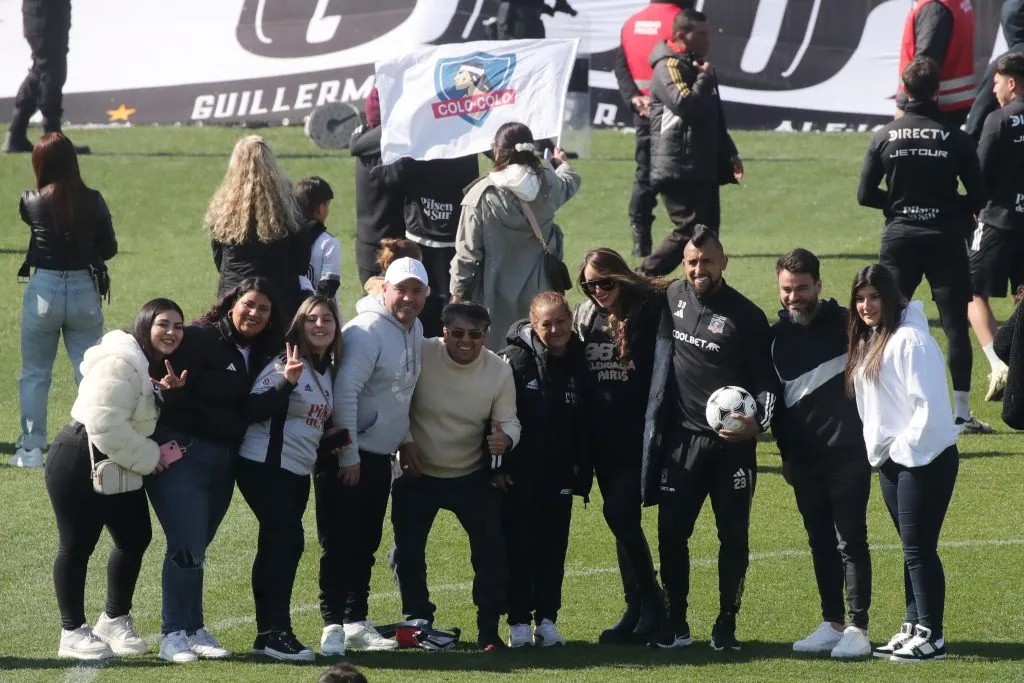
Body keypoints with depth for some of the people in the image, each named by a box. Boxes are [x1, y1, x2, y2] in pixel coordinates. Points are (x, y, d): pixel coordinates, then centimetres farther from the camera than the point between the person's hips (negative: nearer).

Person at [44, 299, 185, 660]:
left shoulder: (158, 368, 10)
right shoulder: (120, 364, -23)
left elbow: (147, 422, 9)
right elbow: (105, 425, -30)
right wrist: (148, 458, -20)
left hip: (120, 467, 10)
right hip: (79, 464, -10)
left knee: (135, 538, 11)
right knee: (77, 545, -1)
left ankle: (114, 620, 27)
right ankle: (72, 633, 9)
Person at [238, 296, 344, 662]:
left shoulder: (329, 370, 13)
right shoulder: (285, 362, -11)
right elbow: (254, 409, -23)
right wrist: (287, 381, -34)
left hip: (299, 472, 8)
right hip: (264, 464, -8)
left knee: (275, 547, 11)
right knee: (288, 540, -16)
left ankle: (267, 633, 14)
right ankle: (277, 633, -14)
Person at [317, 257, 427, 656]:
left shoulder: (414, 331, 9)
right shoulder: (367, 332, -18)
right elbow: (344, 393, -22)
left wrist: (404, 443, 17)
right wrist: (348, 456, -21)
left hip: (379, 455, 9)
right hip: (345, 455, -8)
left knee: (365, 544, 14)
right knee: (339, 543, -6)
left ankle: (357, 623, 21)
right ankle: (333, 625, -3)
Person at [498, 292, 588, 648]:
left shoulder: (579, 361, 1)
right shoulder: (515, 358, -11)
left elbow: (585, 422, 10)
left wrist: (582, 468, 7)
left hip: (559, 473, 3)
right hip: (519, 472, -3)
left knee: (553, 545, 6)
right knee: (518, 544, 2)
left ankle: (547, 619, 13)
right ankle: (518, 621, 8)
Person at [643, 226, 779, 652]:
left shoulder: (745, 316, -7)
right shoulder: (672, 298, 5)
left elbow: (766, 380, -4)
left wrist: (758, 422, -22)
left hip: (732, 442, -3)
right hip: (681, 438, 3)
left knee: (733, 534, 1)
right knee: (672, 532, 1)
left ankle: (726, 625, 12)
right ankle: (675, 623, 11)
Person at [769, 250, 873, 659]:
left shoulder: (845, 324, -6)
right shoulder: (777, 336, 8)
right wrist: (785, 452, 16)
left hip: (847, 452, -5)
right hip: (804, 457, 5)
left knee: (850, 540, -5)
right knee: (820, 542, 9)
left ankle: (858, 629, -2)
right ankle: (832, 625, 16)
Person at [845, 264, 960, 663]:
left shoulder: (910, 339, -16)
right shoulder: (867, 342, 13)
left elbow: (929, 404, -20)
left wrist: (905, 448, -15)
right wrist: (879, 450, 11)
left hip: (925, 458, -9)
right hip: (890, 461, 9)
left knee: (919, 548, -7)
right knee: (911, 549, 13)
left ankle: (931, 637, -3)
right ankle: (913, 627, 18)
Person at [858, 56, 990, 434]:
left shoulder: (884, 137, -2)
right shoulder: (956, 139, -6)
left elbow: (865, 194, -1)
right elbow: (978, 197, -4)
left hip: (899, 240, 1)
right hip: (946, 242, -1)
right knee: (956, 328, 2)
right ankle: (961, 414, 0)